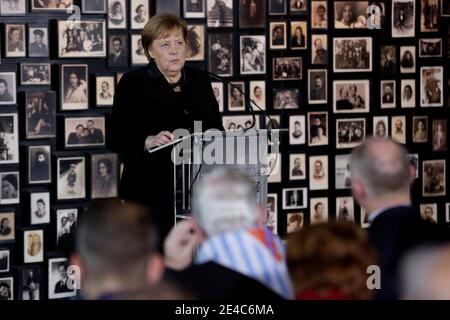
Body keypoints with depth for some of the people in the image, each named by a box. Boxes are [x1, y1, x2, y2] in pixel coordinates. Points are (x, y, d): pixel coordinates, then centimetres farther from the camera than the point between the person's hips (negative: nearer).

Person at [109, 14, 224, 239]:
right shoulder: (133, 83, 1)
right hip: (152, 193, -4)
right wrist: (149, 141, -22)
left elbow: (217, 128, 18)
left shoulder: (200, 80, 15)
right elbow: (116, 139, -5)